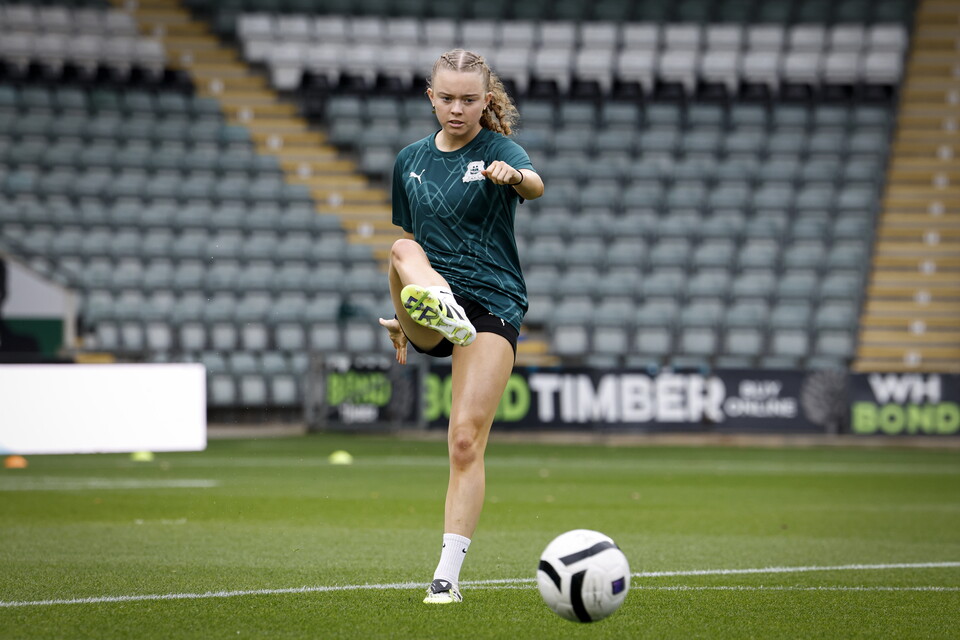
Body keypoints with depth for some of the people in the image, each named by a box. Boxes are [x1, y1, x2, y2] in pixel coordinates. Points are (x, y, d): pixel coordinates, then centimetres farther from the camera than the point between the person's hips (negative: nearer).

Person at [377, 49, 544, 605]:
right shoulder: (411, 160, 14)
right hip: (429, 310, 3)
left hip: (493, 307, -3)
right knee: (402, 250, -30)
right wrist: (403, 315, 27)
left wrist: (514, 177, -49)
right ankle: (437, 309, -62)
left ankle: (448, 575, -7)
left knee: (466, 443, -11)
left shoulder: (499, 149, -2)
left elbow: (535, 184, -25)